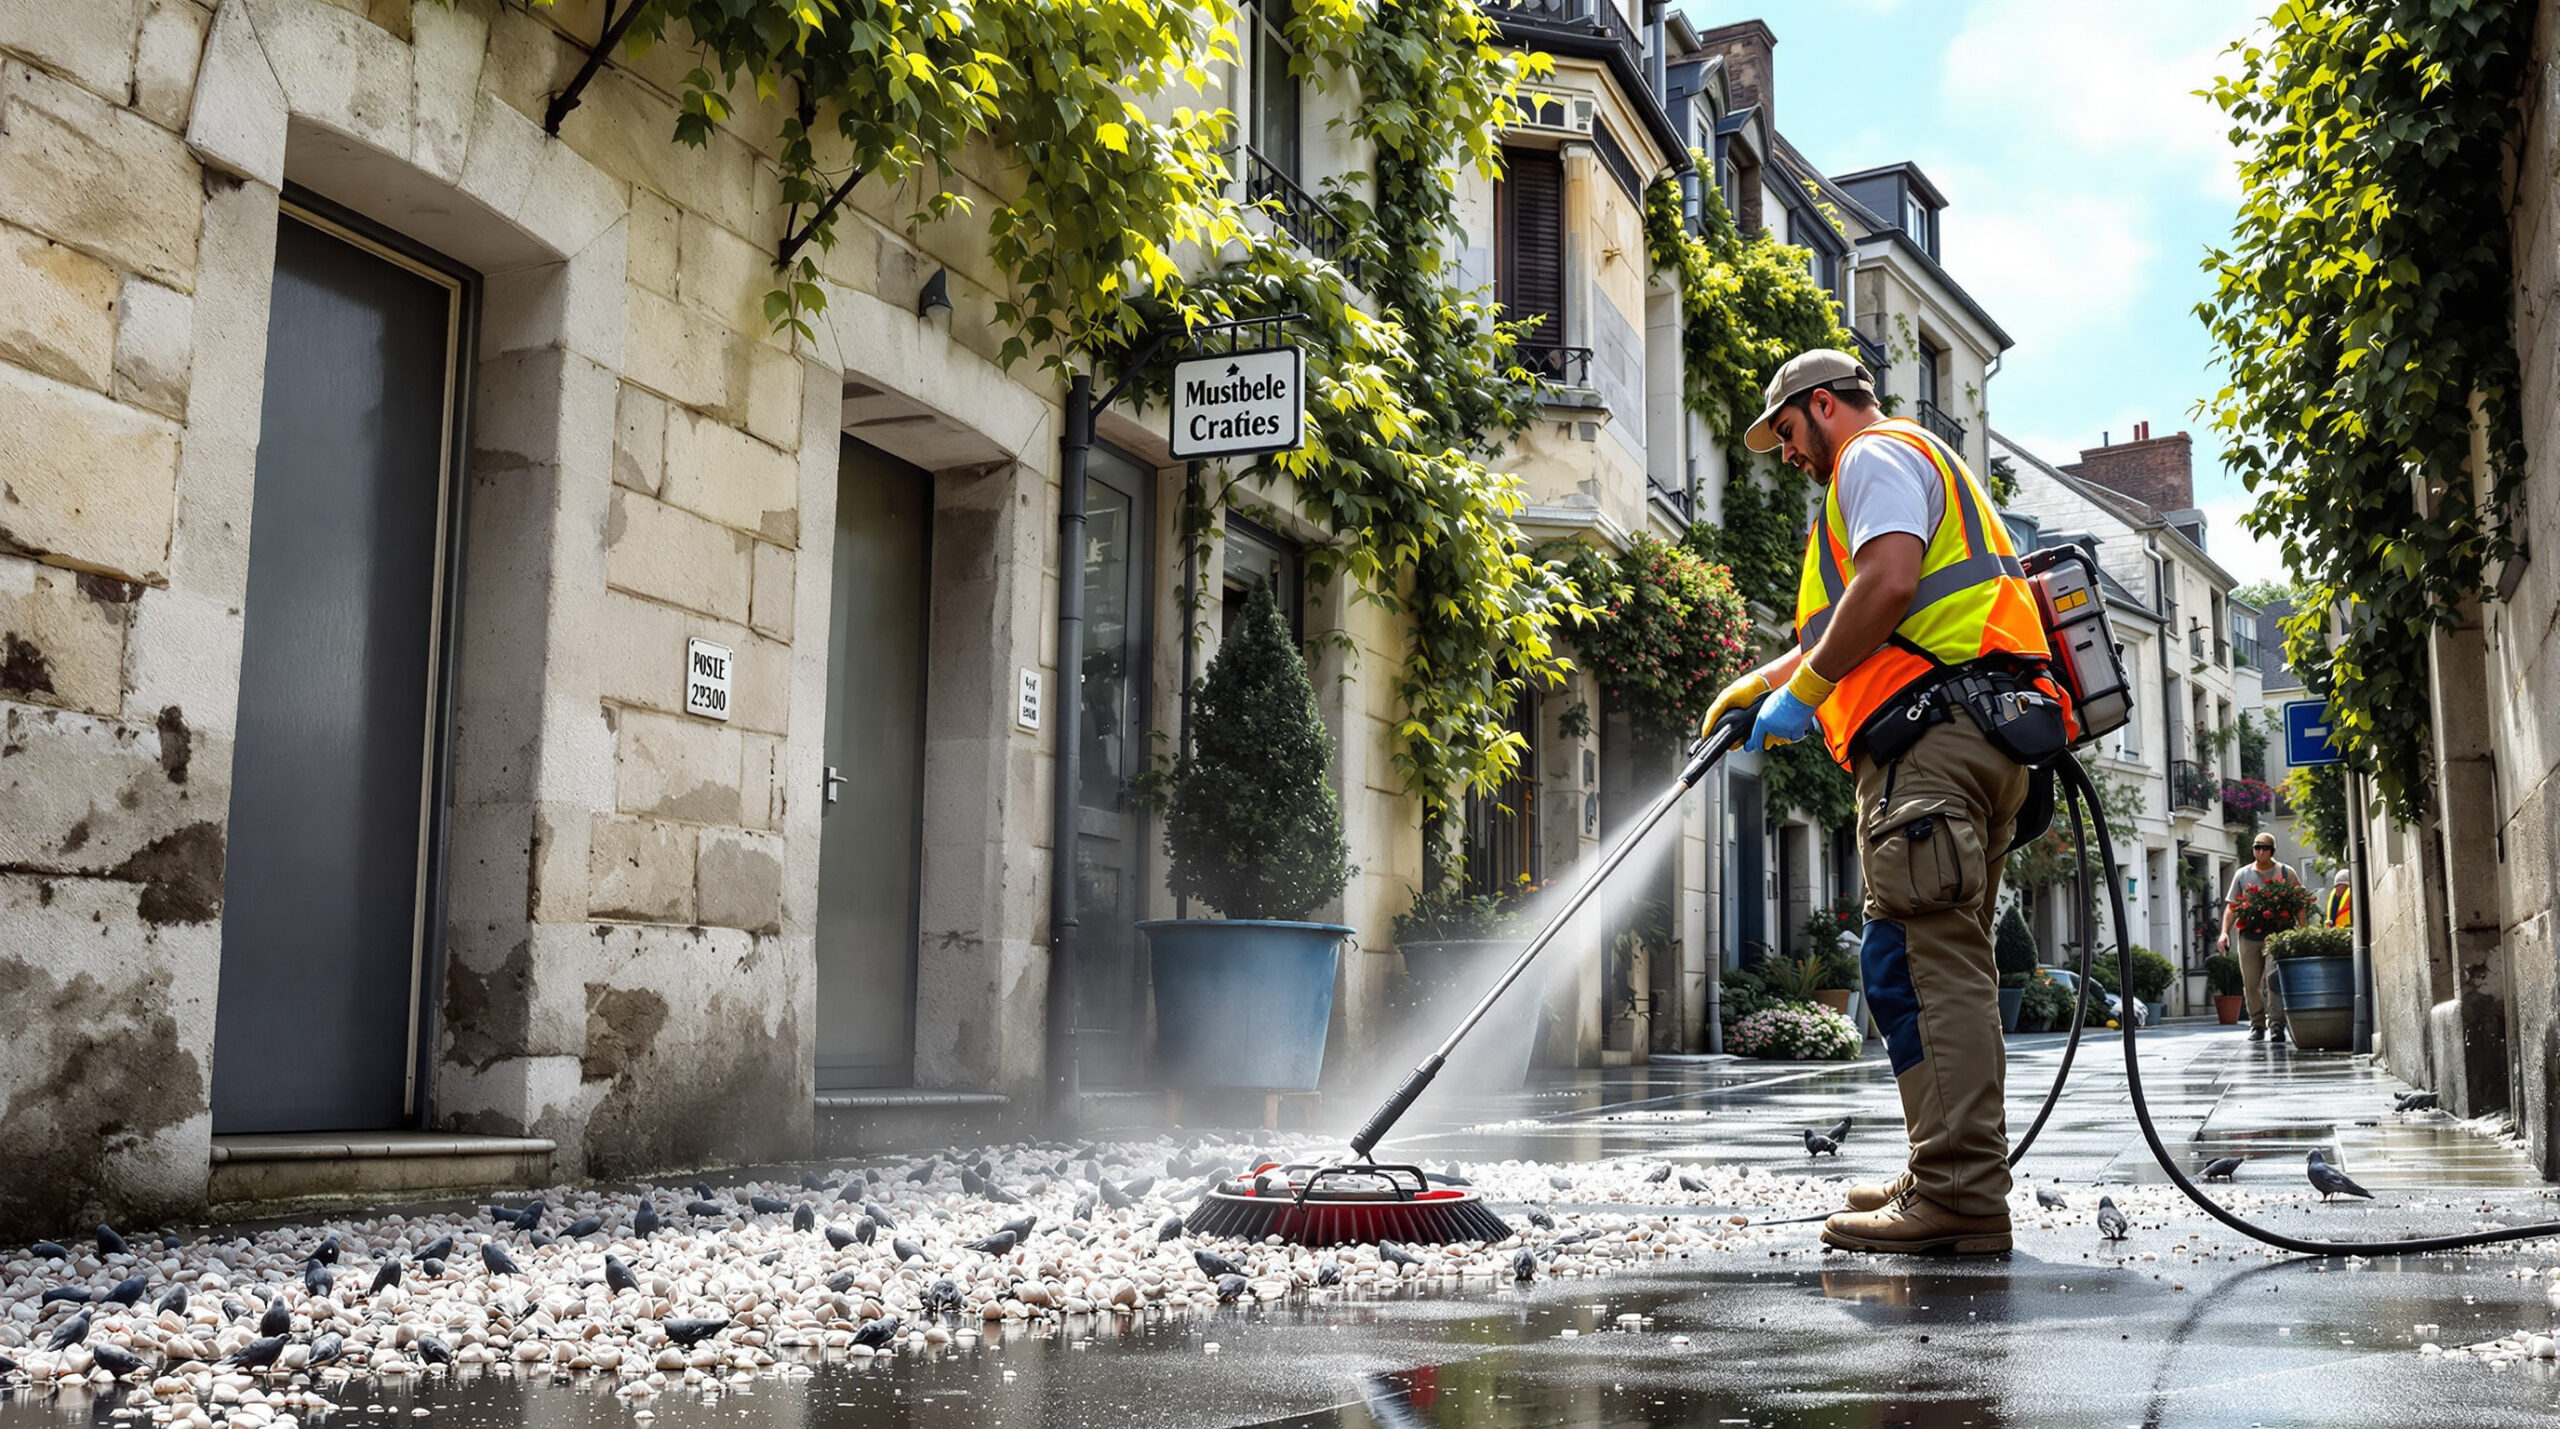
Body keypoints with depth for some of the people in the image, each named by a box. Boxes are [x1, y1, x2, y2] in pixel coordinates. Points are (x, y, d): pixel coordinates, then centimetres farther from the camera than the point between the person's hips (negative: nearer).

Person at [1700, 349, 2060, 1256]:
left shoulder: (1878, 454, 2)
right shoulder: (1930, 470, 34)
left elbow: (1889, 584, -18)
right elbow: (1847, 630, 37)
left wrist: (1802, 691, -12)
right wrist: (1758, 683, 31)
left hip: (1932, 734, -11)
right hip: (1975, 742, 11)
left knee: (1914, 960, -15)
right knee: (1946, 963, 11)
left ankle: (1960, 1196, -19)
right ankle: (1956, 1180, 16)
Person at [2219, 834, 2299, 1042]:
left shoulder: (2286, 872, 8)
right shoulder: (2243, 874, 14)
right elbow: (2231, 905, 13)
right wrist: (2225, 932, 1)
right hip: (2248, 936, 3)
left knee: (2273, 979, -15)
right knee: (2251, 983, 4)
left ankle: (2276, 1025, -16)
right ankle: (2257, 1024, 13)